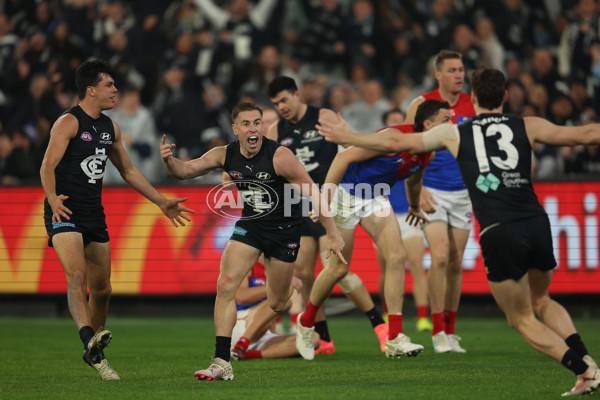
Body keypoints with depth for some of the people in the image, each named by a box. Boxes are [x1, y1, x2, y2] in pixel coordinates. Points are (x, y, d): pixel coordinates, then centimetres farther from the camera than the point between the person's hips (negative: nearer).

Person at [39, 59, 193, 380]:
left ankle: (93, 356, 24)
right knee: (77, 275, -27)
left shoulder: (110, 127, 14)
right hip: (64, 212, -7)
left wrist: (161, 202, 24)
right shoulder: (68, 122, -10)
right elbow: (48, 165, -20)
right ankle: (90, 340, -41)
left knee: (102, 289, 9)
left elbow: (128, 170, 25)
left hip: (94, 215, 7)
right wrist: (52, 197, -37)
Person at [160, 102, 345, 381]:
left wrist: (332, 234, -16)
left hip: (284, 229, -3)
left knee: (277, 304, 7)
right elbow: (185, 171, -11)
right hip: (250, 225, 3)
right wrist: (169, 161, -36)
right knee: (226, 285, -16)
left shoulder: (280, 156, -23)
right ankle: (222, 363, -15)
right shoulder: (225, 156, -10)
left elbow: (312, 193, -18)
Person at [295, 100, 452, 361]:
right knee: (339, 268, -3)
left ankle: (395, 339, -10)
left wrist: (414, 207, 39)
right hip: (346, 194, -7)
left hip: (374, 198, 7)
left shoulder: (427, 153, -2)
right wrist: (324, 198, -28)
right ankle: (306, 322, 24)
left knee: (397, 256, -10)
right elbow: (344, 157, -26)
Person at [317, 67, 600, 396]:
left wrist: (347, 137, 30)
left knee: (522, 320, 11)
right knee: (541, 300, 27)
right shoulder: (527, 126, 12)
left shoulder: (455, 134, 11)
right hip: (537, 223, 3)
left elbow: (395, 143, 17)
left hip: (499, 233, -3)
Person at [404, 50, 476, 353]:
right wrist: (418, 191, -13)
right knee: (440, 257, -16)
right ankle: (438, 331, -11)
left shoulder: (473, 107, 5)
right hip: (432, 193, -4)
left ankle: (450, 331, 14)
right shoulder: (421, 105, -5)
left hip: (462, 193, 4)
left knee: (456, 262, 5)